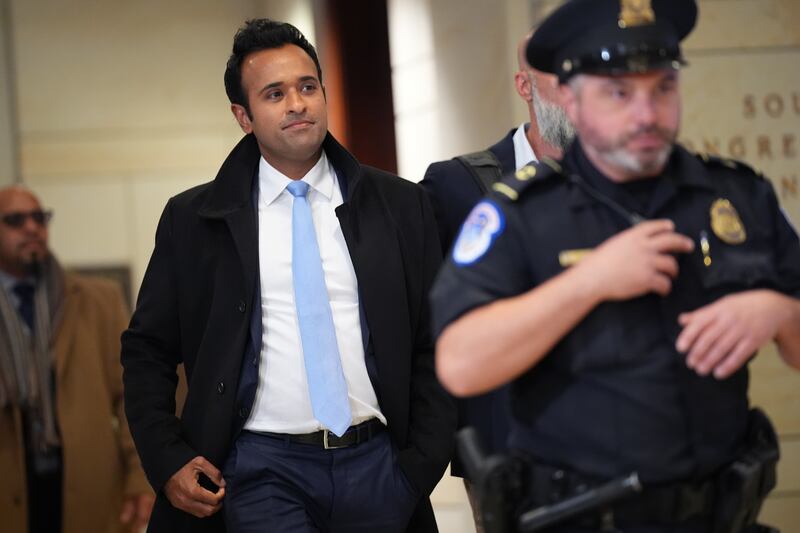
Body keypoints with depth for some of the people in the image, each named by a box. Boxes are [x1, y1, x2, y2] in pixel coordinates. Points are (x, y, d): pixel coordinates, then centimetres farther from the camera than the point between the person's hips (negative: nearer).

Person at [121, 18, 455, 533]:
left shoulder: (401, 206, 5)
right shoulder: (193, 220, 4)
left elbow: (435, 344, 7)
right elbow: (147, 351, 8)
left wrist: (424, 462, -1)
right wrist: (167, 462, -3)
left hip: (377, 468, 2)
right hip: (262, 470, -2)